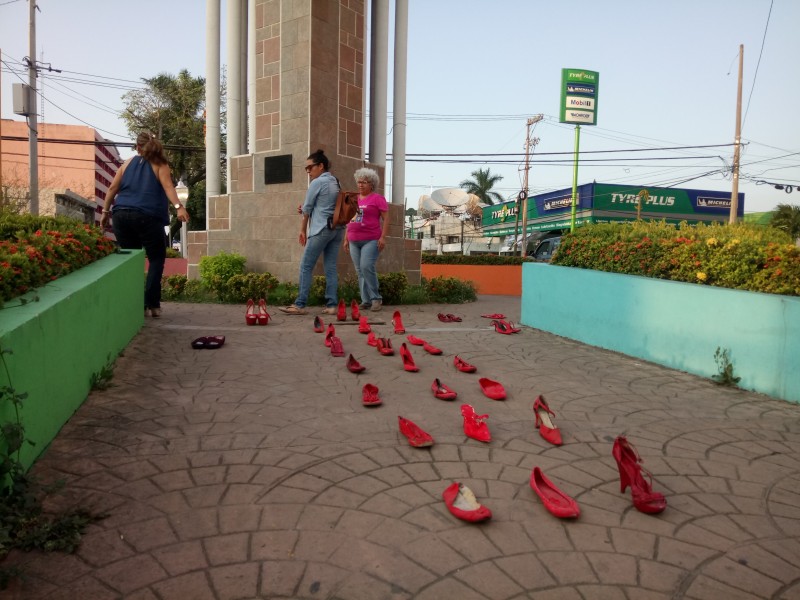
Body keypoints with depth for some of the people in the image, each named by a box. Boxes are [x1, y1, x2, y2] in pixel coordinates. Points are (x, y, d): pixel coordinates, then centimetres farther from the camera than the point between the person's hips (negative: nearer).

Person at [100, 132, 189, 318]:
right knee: (156, 259, 6)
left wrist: (105, 212, 18)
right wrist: (179, 207, -22)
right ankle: (152, 304, -3)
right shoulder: (159, 165, 8)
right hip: (147, 217, -4)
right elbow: (168, 186, -10)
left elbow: (113, 188, 13)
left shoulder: (128, 163, 18)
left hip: (121, 215, 4)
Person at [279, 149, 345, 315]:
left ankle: (300, 305, -4)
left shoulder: (317, 183, -5)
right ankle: (332, 305, 2)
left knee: (306, 266, -3)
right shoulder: (335, 182, 17)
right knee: (331, 268, 5)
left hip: (321, 229, -8)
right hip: (337, 228, 8)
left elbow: (307, 208, -1)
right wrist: (306, 211, 9)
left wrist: (303, 229, 11)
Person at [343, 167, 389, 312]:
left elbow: (386, 218, -5)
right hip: (354, 241, 6)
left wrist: (383, 237, -14)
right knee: (360, 271, 3)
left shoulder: (377, 198, 0)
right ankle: (366, 300, 8)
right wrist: (346, 239, 17)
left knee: (367, 267, -19)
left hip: (371, 240, -6)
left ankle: (376, 298, -6)